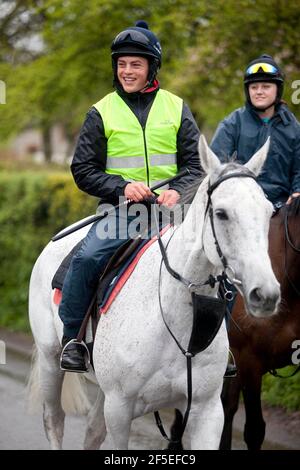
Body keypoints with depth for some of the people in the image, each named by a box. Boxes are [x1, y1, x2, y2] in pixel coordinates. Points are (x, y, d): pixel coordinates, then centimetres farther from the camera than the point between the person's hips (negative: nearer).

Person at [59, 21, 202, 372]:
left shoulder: (175, 108, 10)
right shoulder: (102, 112, 5)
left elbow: (196, 162, 9)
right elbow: (83, 169, 3)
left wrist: (178, 190, -12)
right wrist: (122, 186, -14)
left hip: (170, 208, 2)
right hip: (120, 209, -1)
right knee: (87, 258, -27)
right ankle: (70, 338, -12)